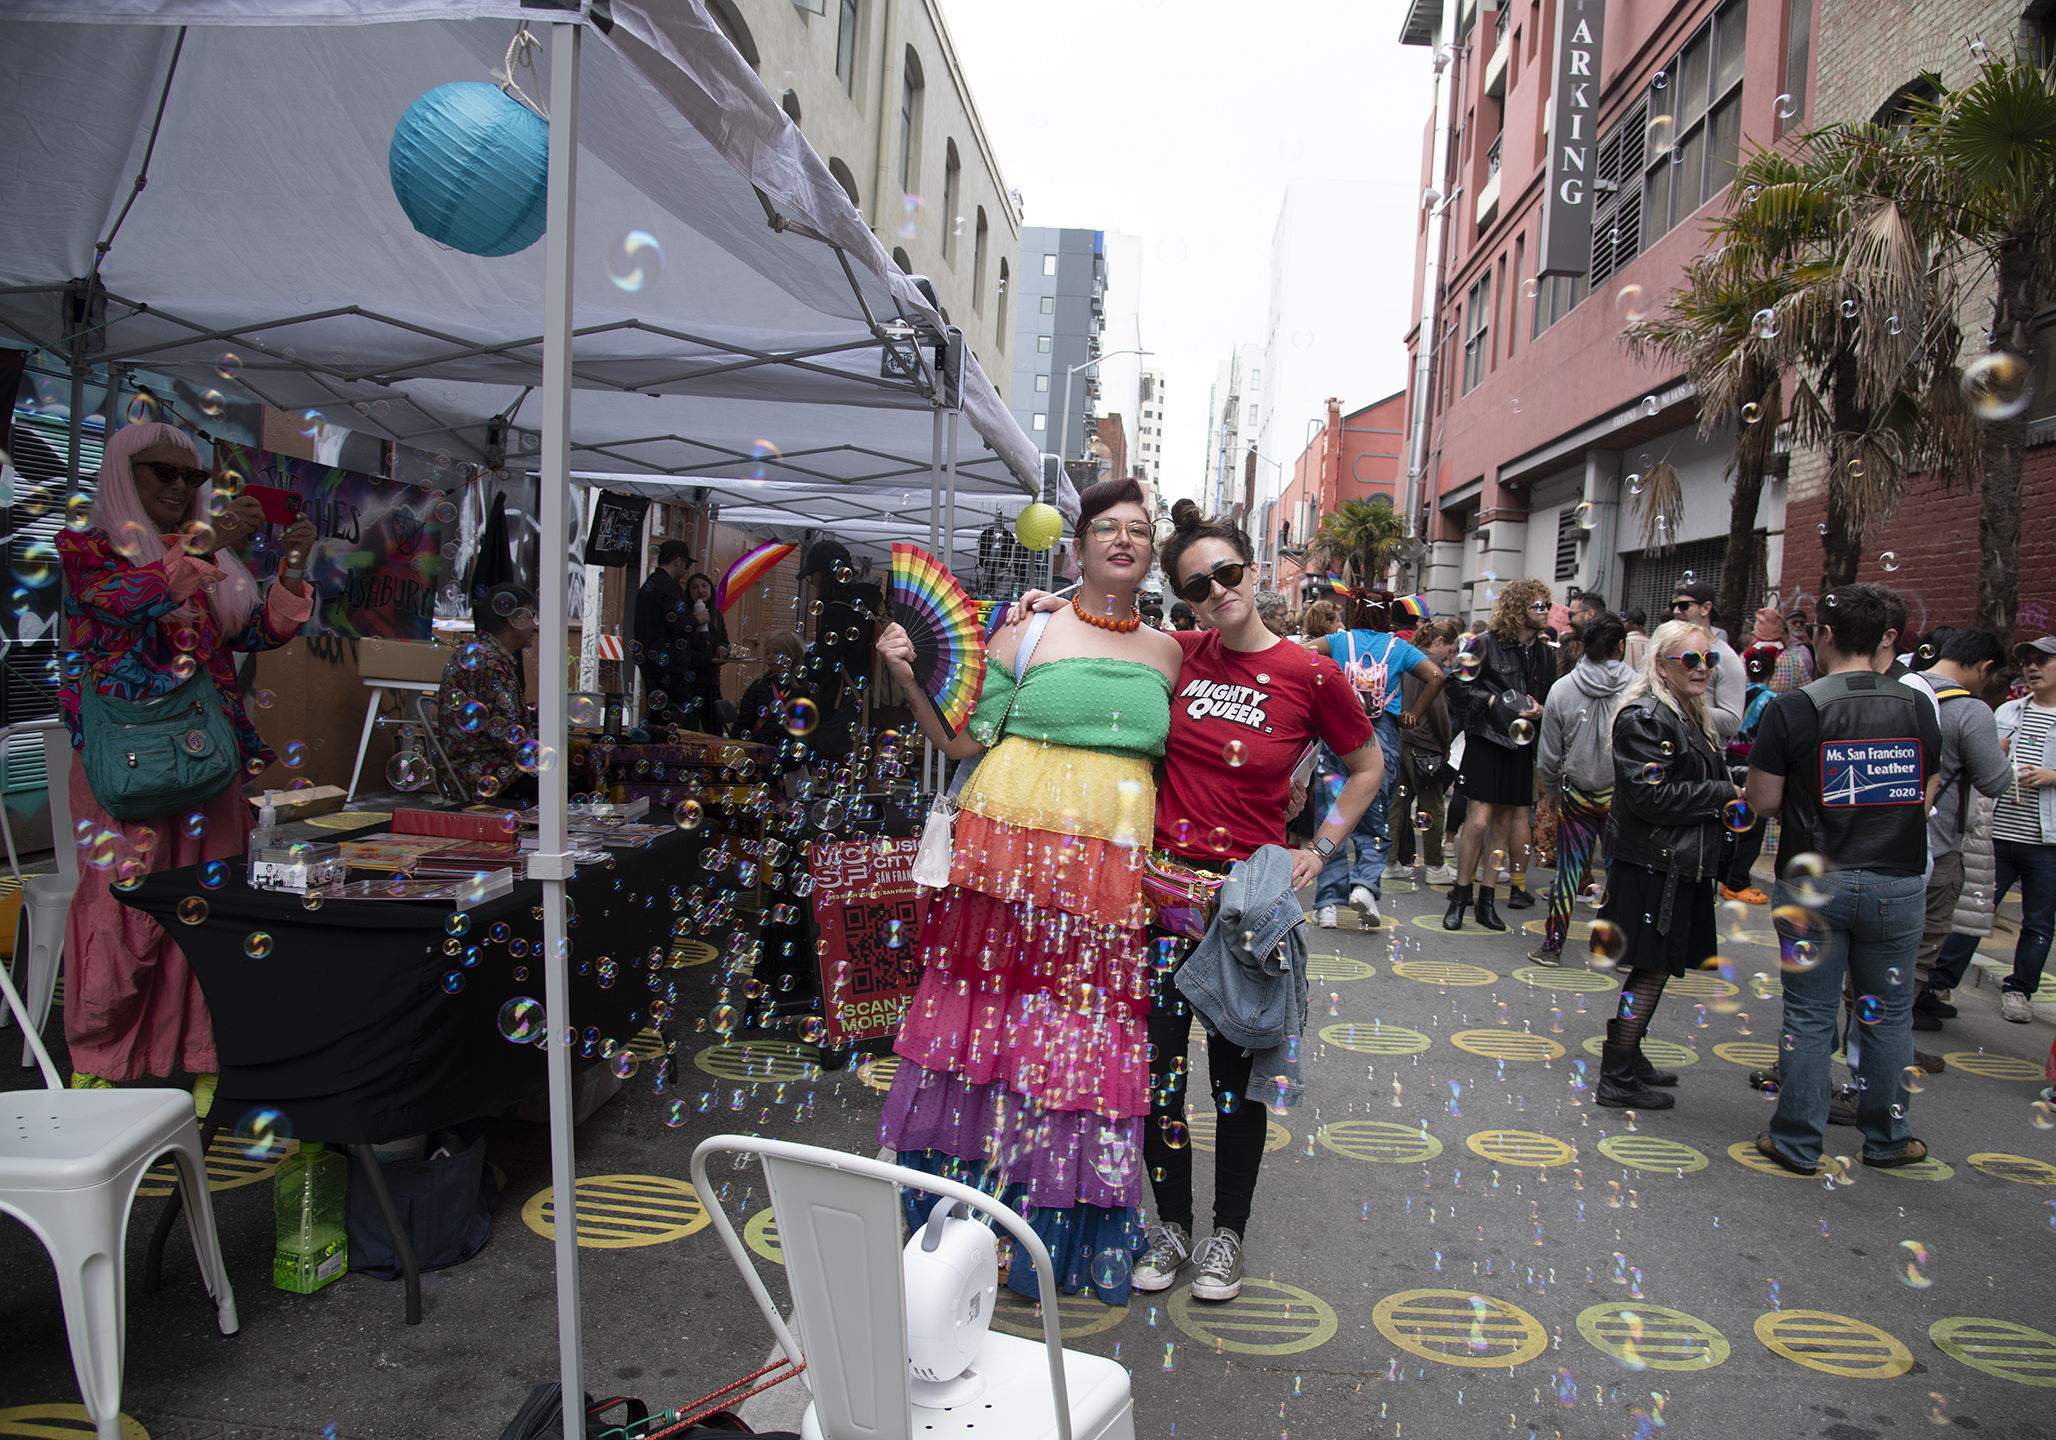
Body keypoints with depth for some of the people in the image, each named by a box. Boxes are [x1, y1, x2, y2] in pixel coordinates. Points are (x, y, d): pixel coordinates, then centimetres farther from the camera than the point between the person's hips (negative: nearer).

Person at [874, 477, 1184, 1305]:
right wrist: (909, 680, -9)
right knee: (993, 1008, 3)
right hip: (1015, 847, -2)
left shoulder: (1165, 651, 13)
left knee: (1083, 1036, 5)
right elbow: (965, 742, 1)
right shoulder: (1027, 631, 2)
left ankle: (1060, 1225, 21)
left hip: (1111, 866, 3)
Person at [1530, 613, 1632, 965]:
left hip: (1577, 794, 1)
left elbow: (1549, 755, 3)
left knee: (1569, 867, 9)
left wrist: (1551, 789, 18)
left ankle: (1552, 944, 13)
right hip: (1625, 793, -1)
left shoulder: (1562, 689, -5)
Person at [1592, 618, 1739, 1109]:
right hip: (1652, 865, -10)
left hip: (1682, 864, 10)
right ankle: (1616, 1080, 2)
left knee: (1657, 967, 15)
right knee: (1651, 971, -5)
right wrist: (1723, 794, -15)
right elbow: (1651, 795, -23)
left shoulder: (1694, 718, 16)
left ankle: (1628, 1057, 28)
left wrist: (1724, 805, 9)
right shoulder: (1644, 718, -16)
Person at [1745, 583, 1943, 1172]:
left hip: (1813, 885, -2)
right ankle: (1887, 1139, 28)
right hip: (1898, 882, 3)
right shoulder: (1919, 708, 1)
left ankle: (1797, 1143, 15)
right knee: (1888, 1012, 15)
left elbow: (1762, 800, -8)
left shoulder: (1793, 709, -11)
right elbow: (1925, 799, 10)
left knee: (1809, 1015, 6)